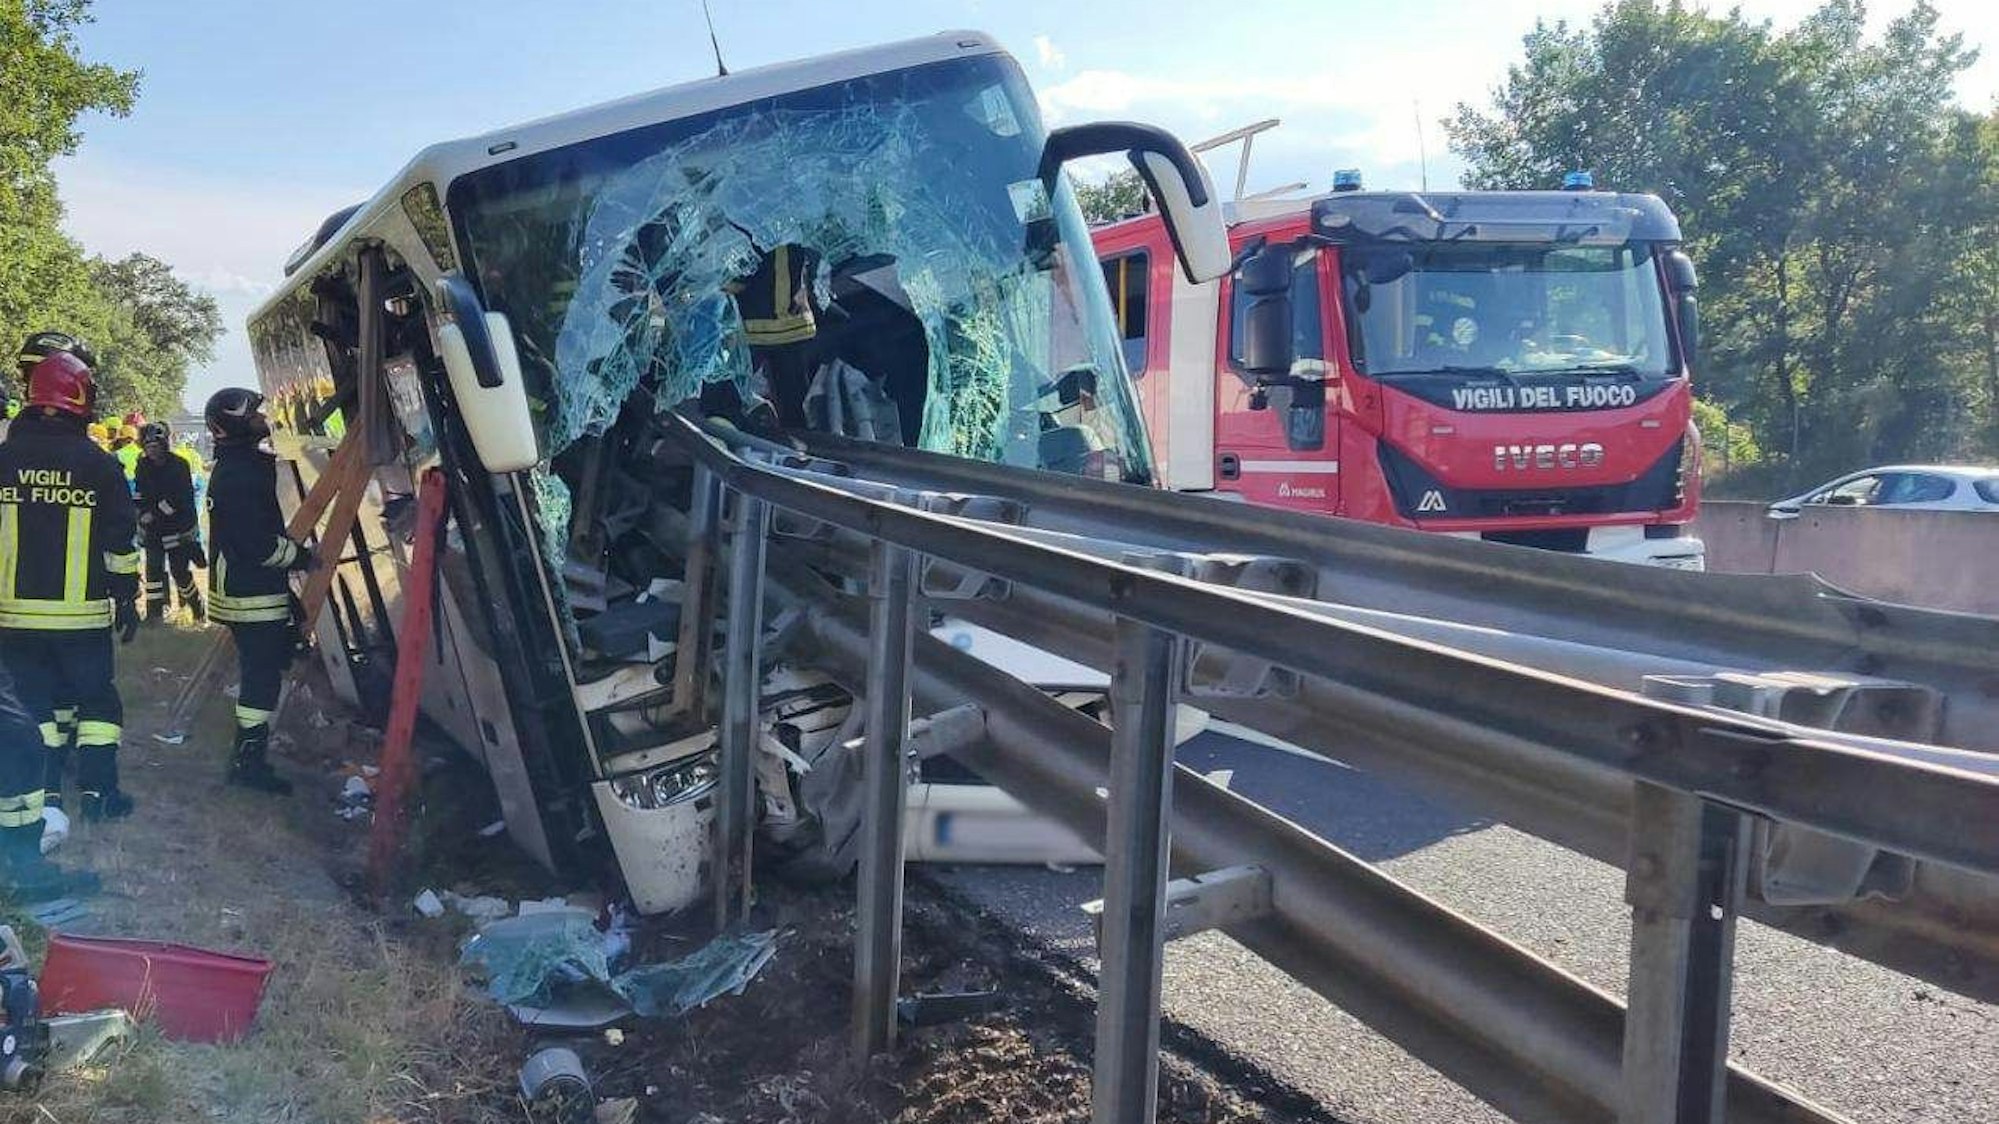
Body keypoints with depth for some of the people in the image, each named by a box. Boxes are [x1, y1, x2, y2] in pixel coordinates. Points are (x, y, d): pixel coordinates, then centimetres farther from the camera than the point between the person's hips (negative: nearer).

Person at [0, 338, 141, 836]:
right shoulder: (97, 464, -6)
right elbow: (120, 543, -3)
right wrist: (127, 599, 7)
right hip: (81, 613, -2)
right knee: (97, 699, 13)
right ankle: (98, 790, 13)